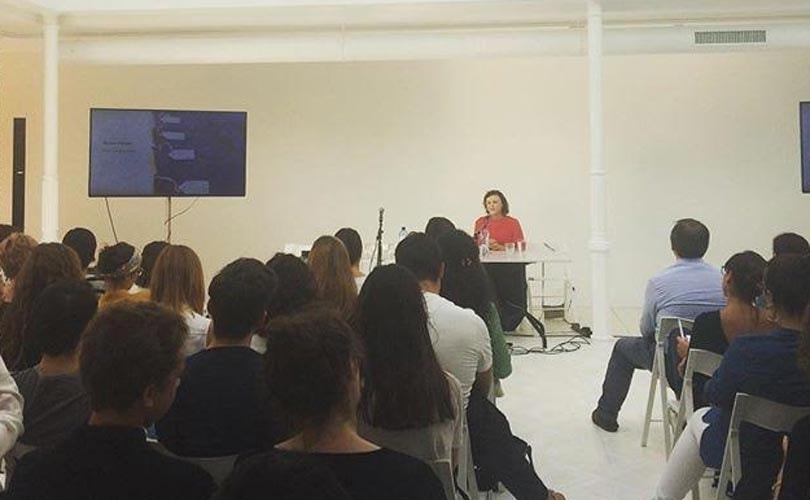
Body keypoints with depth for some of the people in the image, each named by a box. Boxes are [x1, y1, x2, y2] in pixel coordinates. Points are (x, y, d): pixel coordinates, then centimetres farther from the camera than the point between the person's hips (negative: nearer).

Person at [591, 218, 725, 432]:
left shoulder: (659, 282, -14)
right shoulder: (722, 279, -7)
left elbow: (646, 330, -4)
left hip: (671, 361, -3)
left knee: (623, 347, 23)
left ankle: (606, 414, 32)